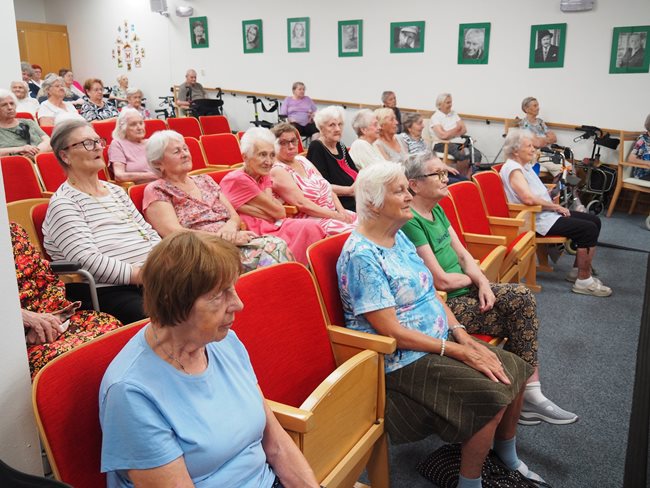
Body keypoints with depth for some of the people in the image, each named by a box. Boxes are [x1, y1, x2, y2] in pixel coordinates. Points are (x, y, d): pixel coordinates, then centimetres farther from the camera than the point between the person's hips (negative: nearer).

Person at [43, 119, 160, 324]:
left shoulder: (116, 191, 21)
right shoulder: (63, 204, -3)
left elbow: (149, 233, 20)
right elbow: (88, 260, -15)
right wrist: (140, 274, -18)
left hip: (150, 282, 7)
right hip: (105, 292, -7)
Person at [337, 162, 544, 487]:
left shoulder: (399, 237, 8)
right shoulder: (362, 255, -21)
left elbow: (431, 294, 12)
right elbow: (392, 332, -22)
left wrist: (463, 335, -3)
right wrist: (458, 351, -18)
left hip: (439, 342, 9)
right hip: (403, 361, -9)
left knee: (513, 371, 3)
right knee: (491, 393, -20)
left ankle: (508, 459, 26)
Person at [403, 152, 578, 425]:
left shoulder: (436, 210, 9)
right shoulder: (410, 222, -21)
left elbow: (462, 253, 11)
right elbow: (441, 281, -21)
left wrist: (482, 282, -7)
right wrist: (470, 278, -2)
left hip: (462, 290, 9)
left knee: (521, 297, -5)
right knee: (519, 322, -8)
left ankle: (529, 392, -1)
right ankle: (526, 394, 10)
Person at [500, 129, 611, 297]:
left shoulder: (525, 165, 14)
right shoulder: (513, 169, -17)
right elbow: (528, 198, -30)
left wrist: (555, 205, 3)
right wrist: (555, 206, -17)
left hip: (547, 212, 11)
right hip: (537, 220, -10)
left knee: (594, 220, 9)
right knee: (589, 229, -17)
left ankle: (577, 270, 16)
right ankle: (583, 281, -7)